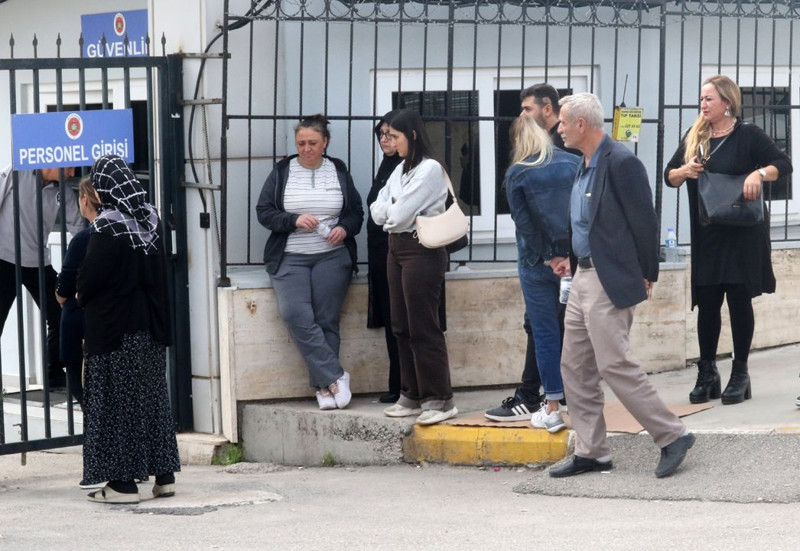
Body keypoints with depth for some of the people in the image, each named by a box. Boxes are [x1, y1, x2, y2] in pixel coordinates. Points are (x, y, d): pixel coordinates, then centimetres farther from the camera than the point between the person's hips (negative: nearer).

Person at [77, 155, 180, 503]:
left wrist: (81, 297, 6)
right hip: (151, 324, 7)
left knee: (118, 400, 0)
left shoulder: (107, 228, -18)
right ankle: (163, 476, 16)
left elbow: (89, 277, -14)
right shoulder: (152, 220, 2)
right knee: (153, 396, 12)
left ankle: (123, 481, 2)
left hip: (113, 325, -7)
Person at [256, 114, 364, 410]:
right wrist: (294, 220, -13)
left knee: (326, 320, -7)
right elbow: (264, 211, 4)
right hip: (289, 259, 0)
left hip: (332, 257, 1)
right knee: (297, 316, -20)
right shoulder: (281, 172, 7)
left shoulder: (339, 172, 11)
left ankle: (323, 387, 0)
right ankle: (335, 377, -15)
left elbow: (356, 212, 14)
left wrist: (345, 228, -8)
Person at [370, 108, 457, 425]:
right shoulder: (401, 170, 14)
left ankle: (440, 399, -5)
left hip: (421, 250, -9)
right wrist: (394, 209, -8)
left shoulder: (430, 169, -12)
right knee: (402, 326, 10)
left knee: (423, 327, -8)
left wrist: (390, 210, 3)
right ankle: (413, 396, 16)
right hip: (396, 248, 9)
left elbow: (401, 215, -16)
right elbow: (377, 211, 10)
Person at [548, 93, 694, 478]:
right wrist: (572, 256, 13)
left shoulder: (621, 162, -16)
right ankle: (590, 452, 16)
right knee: (575, 367, 10)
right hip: (584, 277, 10)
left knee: (614, 365, -10)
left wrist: (646, 276, -11)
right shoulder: (585, 165, 13)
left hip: (610, 282, -10)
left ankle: (672, 436, 1)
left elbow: (644, 222, -15)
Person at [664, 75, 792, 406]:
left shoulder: (747, 136, -4)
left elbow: (784, 164, -8)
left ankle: (740, 374, 8)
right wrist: (684, 171, -11)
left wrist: (759, 173, -27)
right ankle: (707, 374, 11)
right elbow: (669, 176, 11)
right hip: (706, 237, 4)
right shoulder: (693, 138, 9)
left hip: (742, 235, -4)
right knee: (706, 302, 3)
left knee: (739, 299, 1)